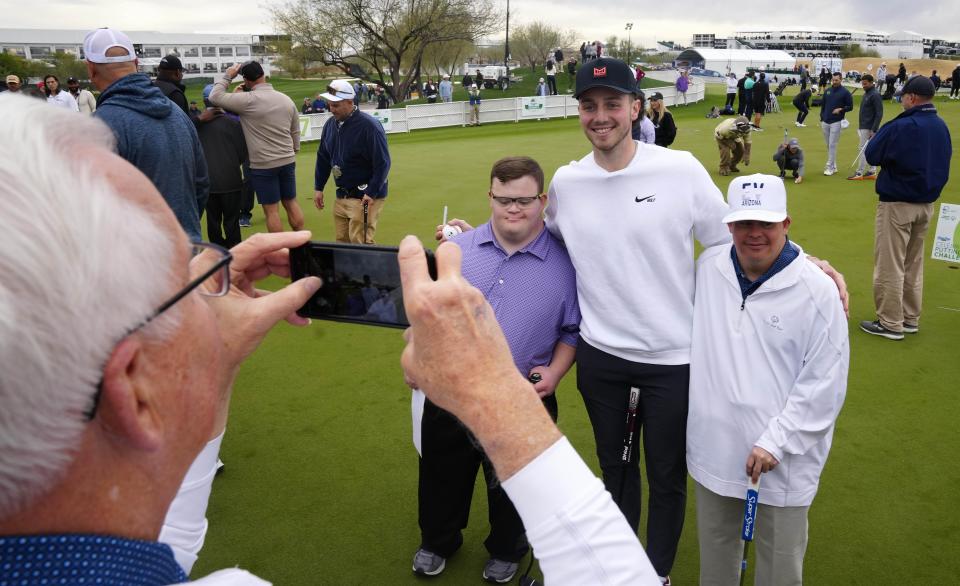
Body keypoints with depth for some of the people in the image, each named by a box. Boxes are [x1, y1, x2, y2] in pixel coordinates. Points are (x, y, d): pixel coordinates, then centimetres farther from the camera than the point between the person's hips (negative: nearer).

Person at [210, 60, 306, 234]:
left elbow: (215, 97, -9)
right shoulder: (286, 99, 5)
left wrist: (227, 76, 1)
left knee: (271, 210, 1)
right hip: (288, 161, 6)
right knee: (291, 203, 15)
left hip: (263, 165, -6)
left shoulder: (247, 100, -14)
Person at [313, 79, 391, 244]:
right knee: (341, 241, 10)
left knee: (360, 243, -10)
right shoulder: (330, 124, 4)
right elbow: (323, 157, 16)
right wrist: (318, 188, 13)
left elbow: (382, 163, -16)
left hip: (365, 196, -7)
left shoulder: (369, 125, -17)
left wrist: (371, 193, -19)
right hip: (341, 196, 7)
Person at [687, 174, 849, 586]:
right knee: (714, 548, 23)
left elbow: (825, 384, -13)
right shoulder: (707, 268, -2)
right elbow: (688, 335, 16)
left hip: (782, 460, -4)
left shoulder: (817, 291, -15)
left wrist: (775, 443, -16)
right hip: (712, 448, 4)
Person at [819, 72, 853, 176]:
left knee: (832, 145, -8)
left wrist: (841, 109, -18)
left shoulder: (845, 92, -4)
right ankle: (833, 166, 18)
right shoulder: (827, 91, 10)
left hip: (836, 122, -5)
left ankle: (830, 167, -6)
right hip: (825, 122, 5)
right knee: (828, 145, 9)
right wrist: (821, 119, 12)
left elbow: (850, 107, 0)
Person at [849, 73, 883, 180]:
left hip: (869, 128, -9)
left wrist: (873, 130, -22)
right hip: (863, 127, 9)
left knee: (863, 149, -6)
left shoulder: (875, 95, -15)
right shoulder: (866, 94, 13)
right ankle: (872, 172, 14)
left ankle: (859, 173, -3)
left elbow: (879, 114, -18)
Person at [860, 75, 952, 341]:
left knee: (890, 265, 1)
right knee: (914, 264, 17)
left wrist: (881, 134, 5)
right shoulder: (941, 126, 5)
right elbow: (942, 163, 15)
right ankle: (911, 319, 25)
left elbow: (872, 155, -10)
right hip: (926, 204, 7)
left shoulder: (901, 127, -19)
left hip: (897, 204, -7)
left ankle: (890, 323, 6)